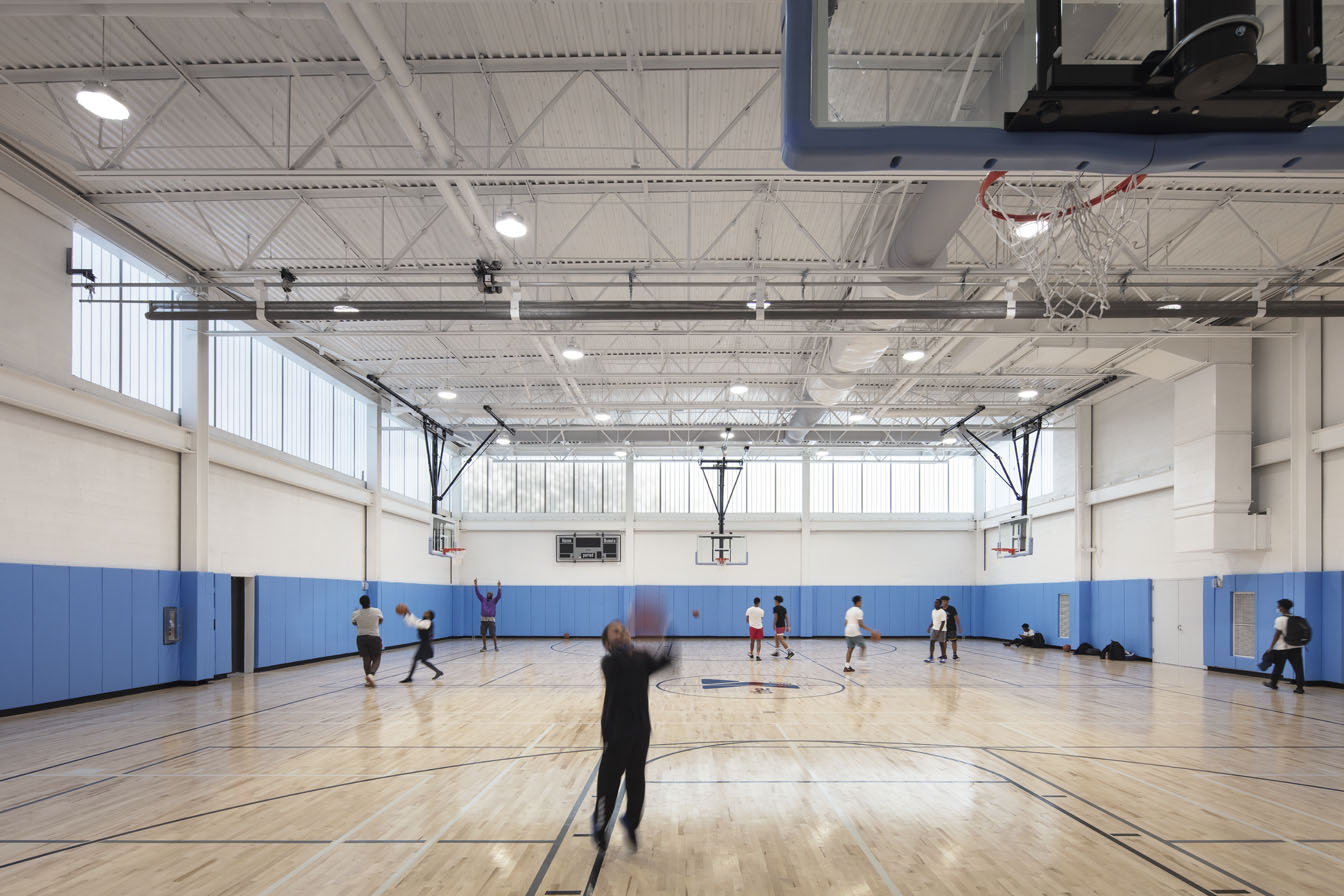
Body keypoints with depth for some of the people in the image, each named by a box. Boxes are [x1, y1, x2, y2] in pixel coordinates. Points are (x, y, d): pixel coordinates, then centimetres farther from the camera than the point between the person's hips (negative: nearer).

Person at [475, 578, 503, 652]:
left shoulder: (494, 601, 5)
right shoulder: (483, 600, 13)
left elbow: (499, 595, -9)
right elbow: (478, 594, 7)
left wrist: (499, 588, -24)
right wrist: (476, 586, -5)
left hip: (491, 619, -3)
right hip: (483, 619, 3)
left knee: (493, 634, -5)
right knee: (483, 634, 3)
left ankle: (496, 647, 3)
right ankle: (484, 647, 13)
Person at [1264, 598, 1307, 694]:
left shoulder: (1280, 620, -11)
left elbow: (1277, 635, -12)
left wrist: (1271, 647, -8)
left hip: (1282, 648, -4)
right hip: (1296, 647, 4)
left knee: (1278, 667, 10)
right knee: (1298, 667, 0)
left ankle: (1273, 683, 24)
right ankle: (1300, 687, -4)